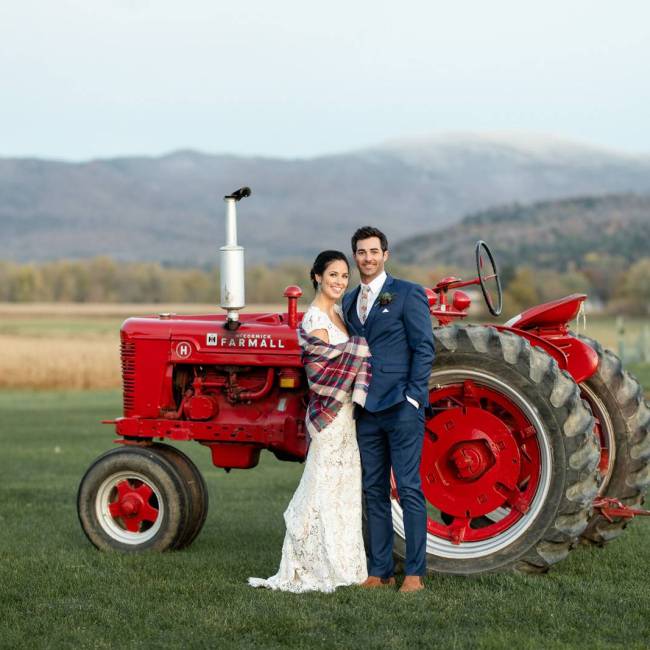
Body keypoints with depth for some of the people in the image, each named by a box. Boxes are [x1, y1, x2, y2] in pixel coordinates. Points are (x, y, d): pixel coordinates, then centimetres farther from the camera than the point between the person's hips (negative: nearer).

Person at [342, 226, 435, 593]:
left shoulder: (408, 295, -1)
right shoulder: (349, 302, 17)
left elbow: (424, 348, -5)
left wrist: (413, 397, -12)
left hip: (401, 409, -6)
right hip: (366, 411, 6)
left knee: (409, 489, -6)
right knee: (374, 491, 7)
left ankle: (415, 572, -3)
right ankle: (380, 571, 12)